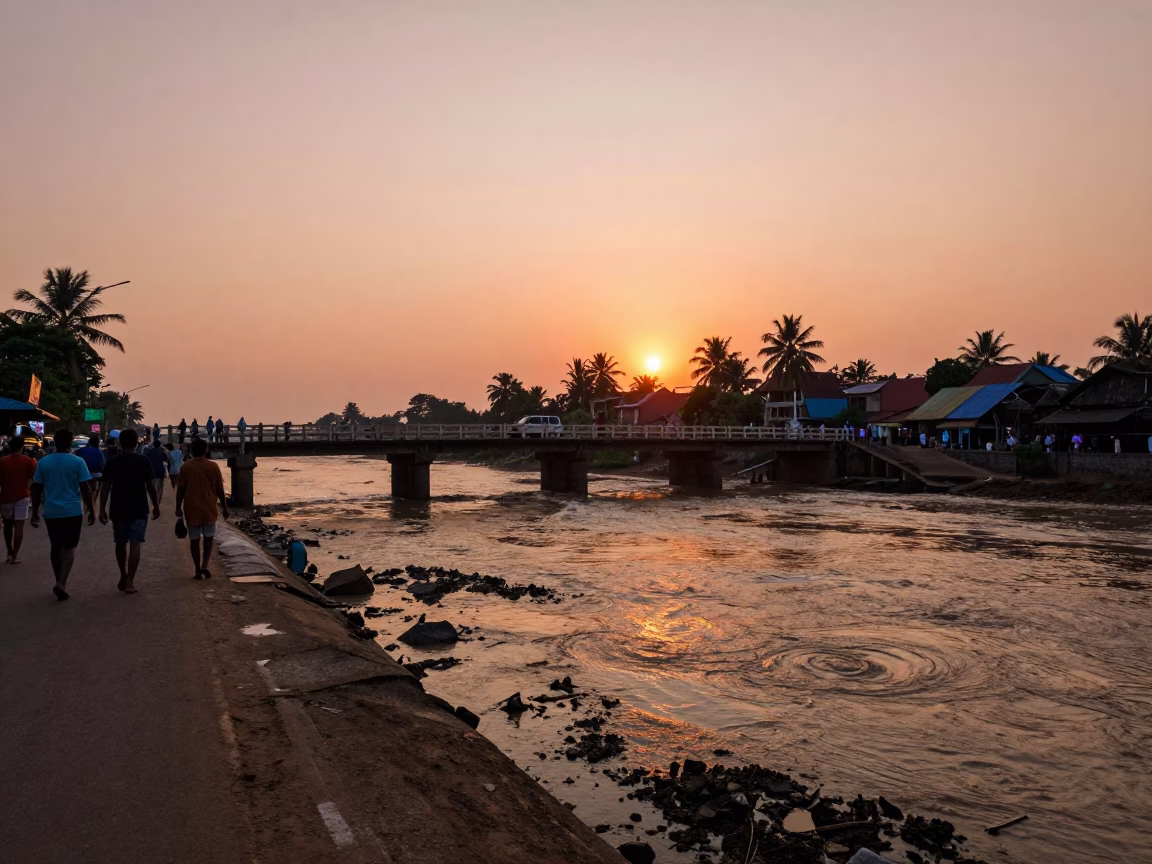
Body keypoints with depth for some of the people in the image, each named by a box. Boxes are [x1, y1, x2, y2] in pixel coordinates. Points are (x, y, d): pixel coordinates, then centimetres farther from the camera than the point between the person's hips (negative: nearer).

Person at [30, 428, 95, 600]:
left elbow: (36, 489, 4)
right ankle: (60, 583, -13)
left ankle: (60, 582, 24)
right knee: (69, 547, 3)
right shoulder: (78, 462, -8)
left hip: (51, 512, 3)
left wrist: (35, 512, 12)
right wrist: (91, 511, 0)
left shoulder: (43, 462, 2)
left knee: (56, 547, 16)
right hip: (72, 511, -3)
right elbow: (85, 489, -8)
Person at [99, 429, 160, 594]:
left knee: (121, 543, 16)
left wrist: (102, 509, 1)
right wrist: (156, 506, 8)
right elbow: (151, 486, -3)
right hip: (139, 509, -1)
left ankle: (123, 577, 28)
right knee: (135, 544, -2)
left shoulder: (112, 462, -2)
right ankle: (129, 582, -6)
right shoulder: (144, 461, -4)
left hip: (118, 509, 2)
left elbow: (106, 487, -3)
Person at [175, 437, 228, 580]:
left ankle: (198, 570, 10)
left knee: (194, 539, 9)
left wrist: (178, 507, 7)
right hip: (209, 508, 0)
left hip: (192, 508, 0)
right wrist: (224, 507, 8)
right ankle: (204, 565, -3)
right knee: (208, 538, 13)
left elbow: (180, 490, -3)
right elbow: (219, 489, -1)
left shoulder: (185, 467, -4)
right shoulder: (213, 466, -4)